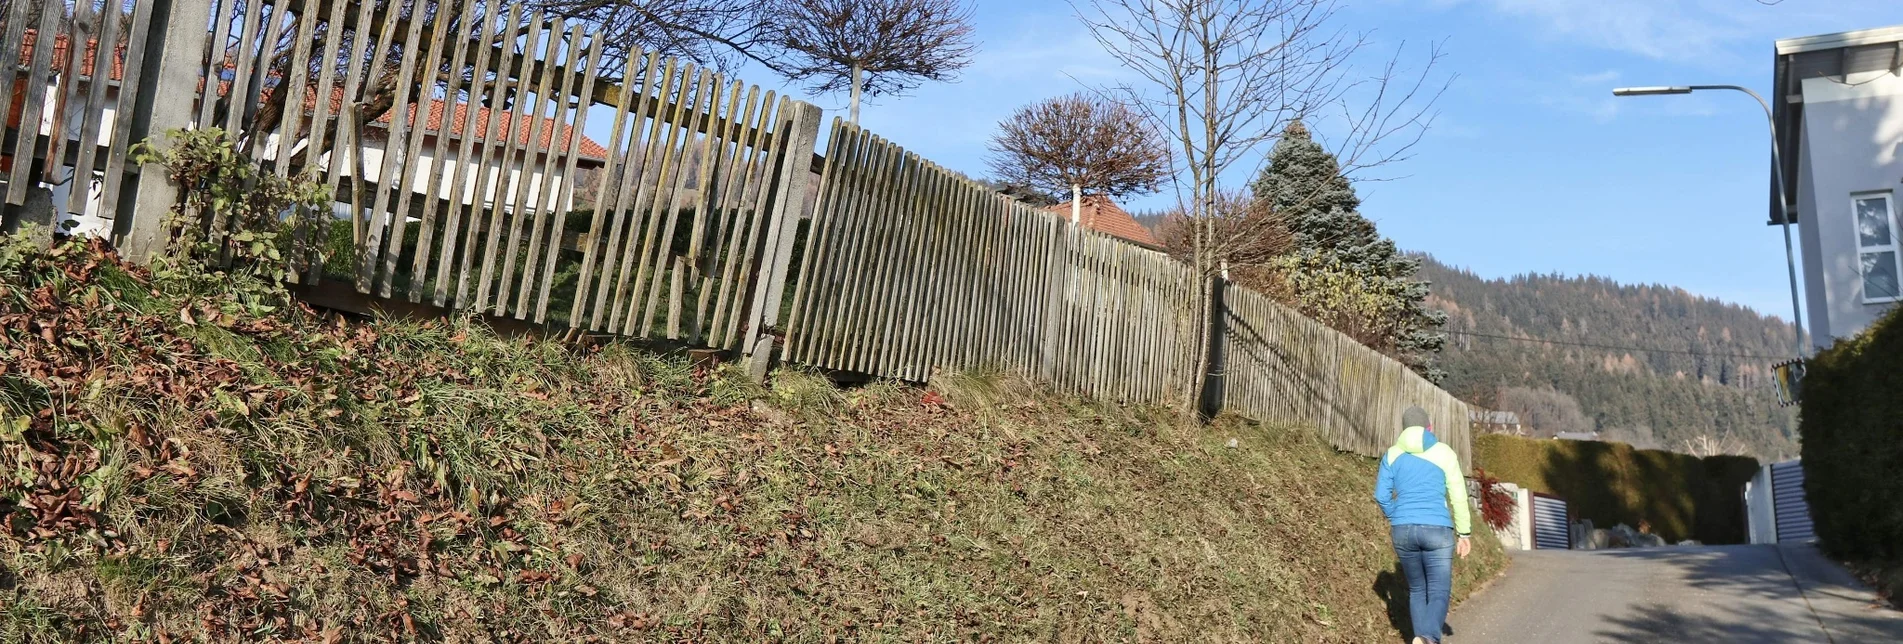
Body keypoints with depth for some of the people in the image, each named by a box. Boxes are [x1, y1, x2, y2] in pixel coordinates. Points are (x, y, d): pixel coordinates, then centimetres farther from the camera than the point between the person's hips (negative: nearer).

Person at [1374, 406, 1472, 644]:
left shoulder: (1392, 455, 7)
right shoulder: (1444, 452, 3)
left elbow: (1382, 495, 1)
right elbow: (1458, 497, 1)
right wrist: (1464, 533, 8)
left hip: (1403, 530, 2)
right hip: (1437, 530, -2)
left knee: (1417, 589, 17)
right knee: (1439, 592, -4)